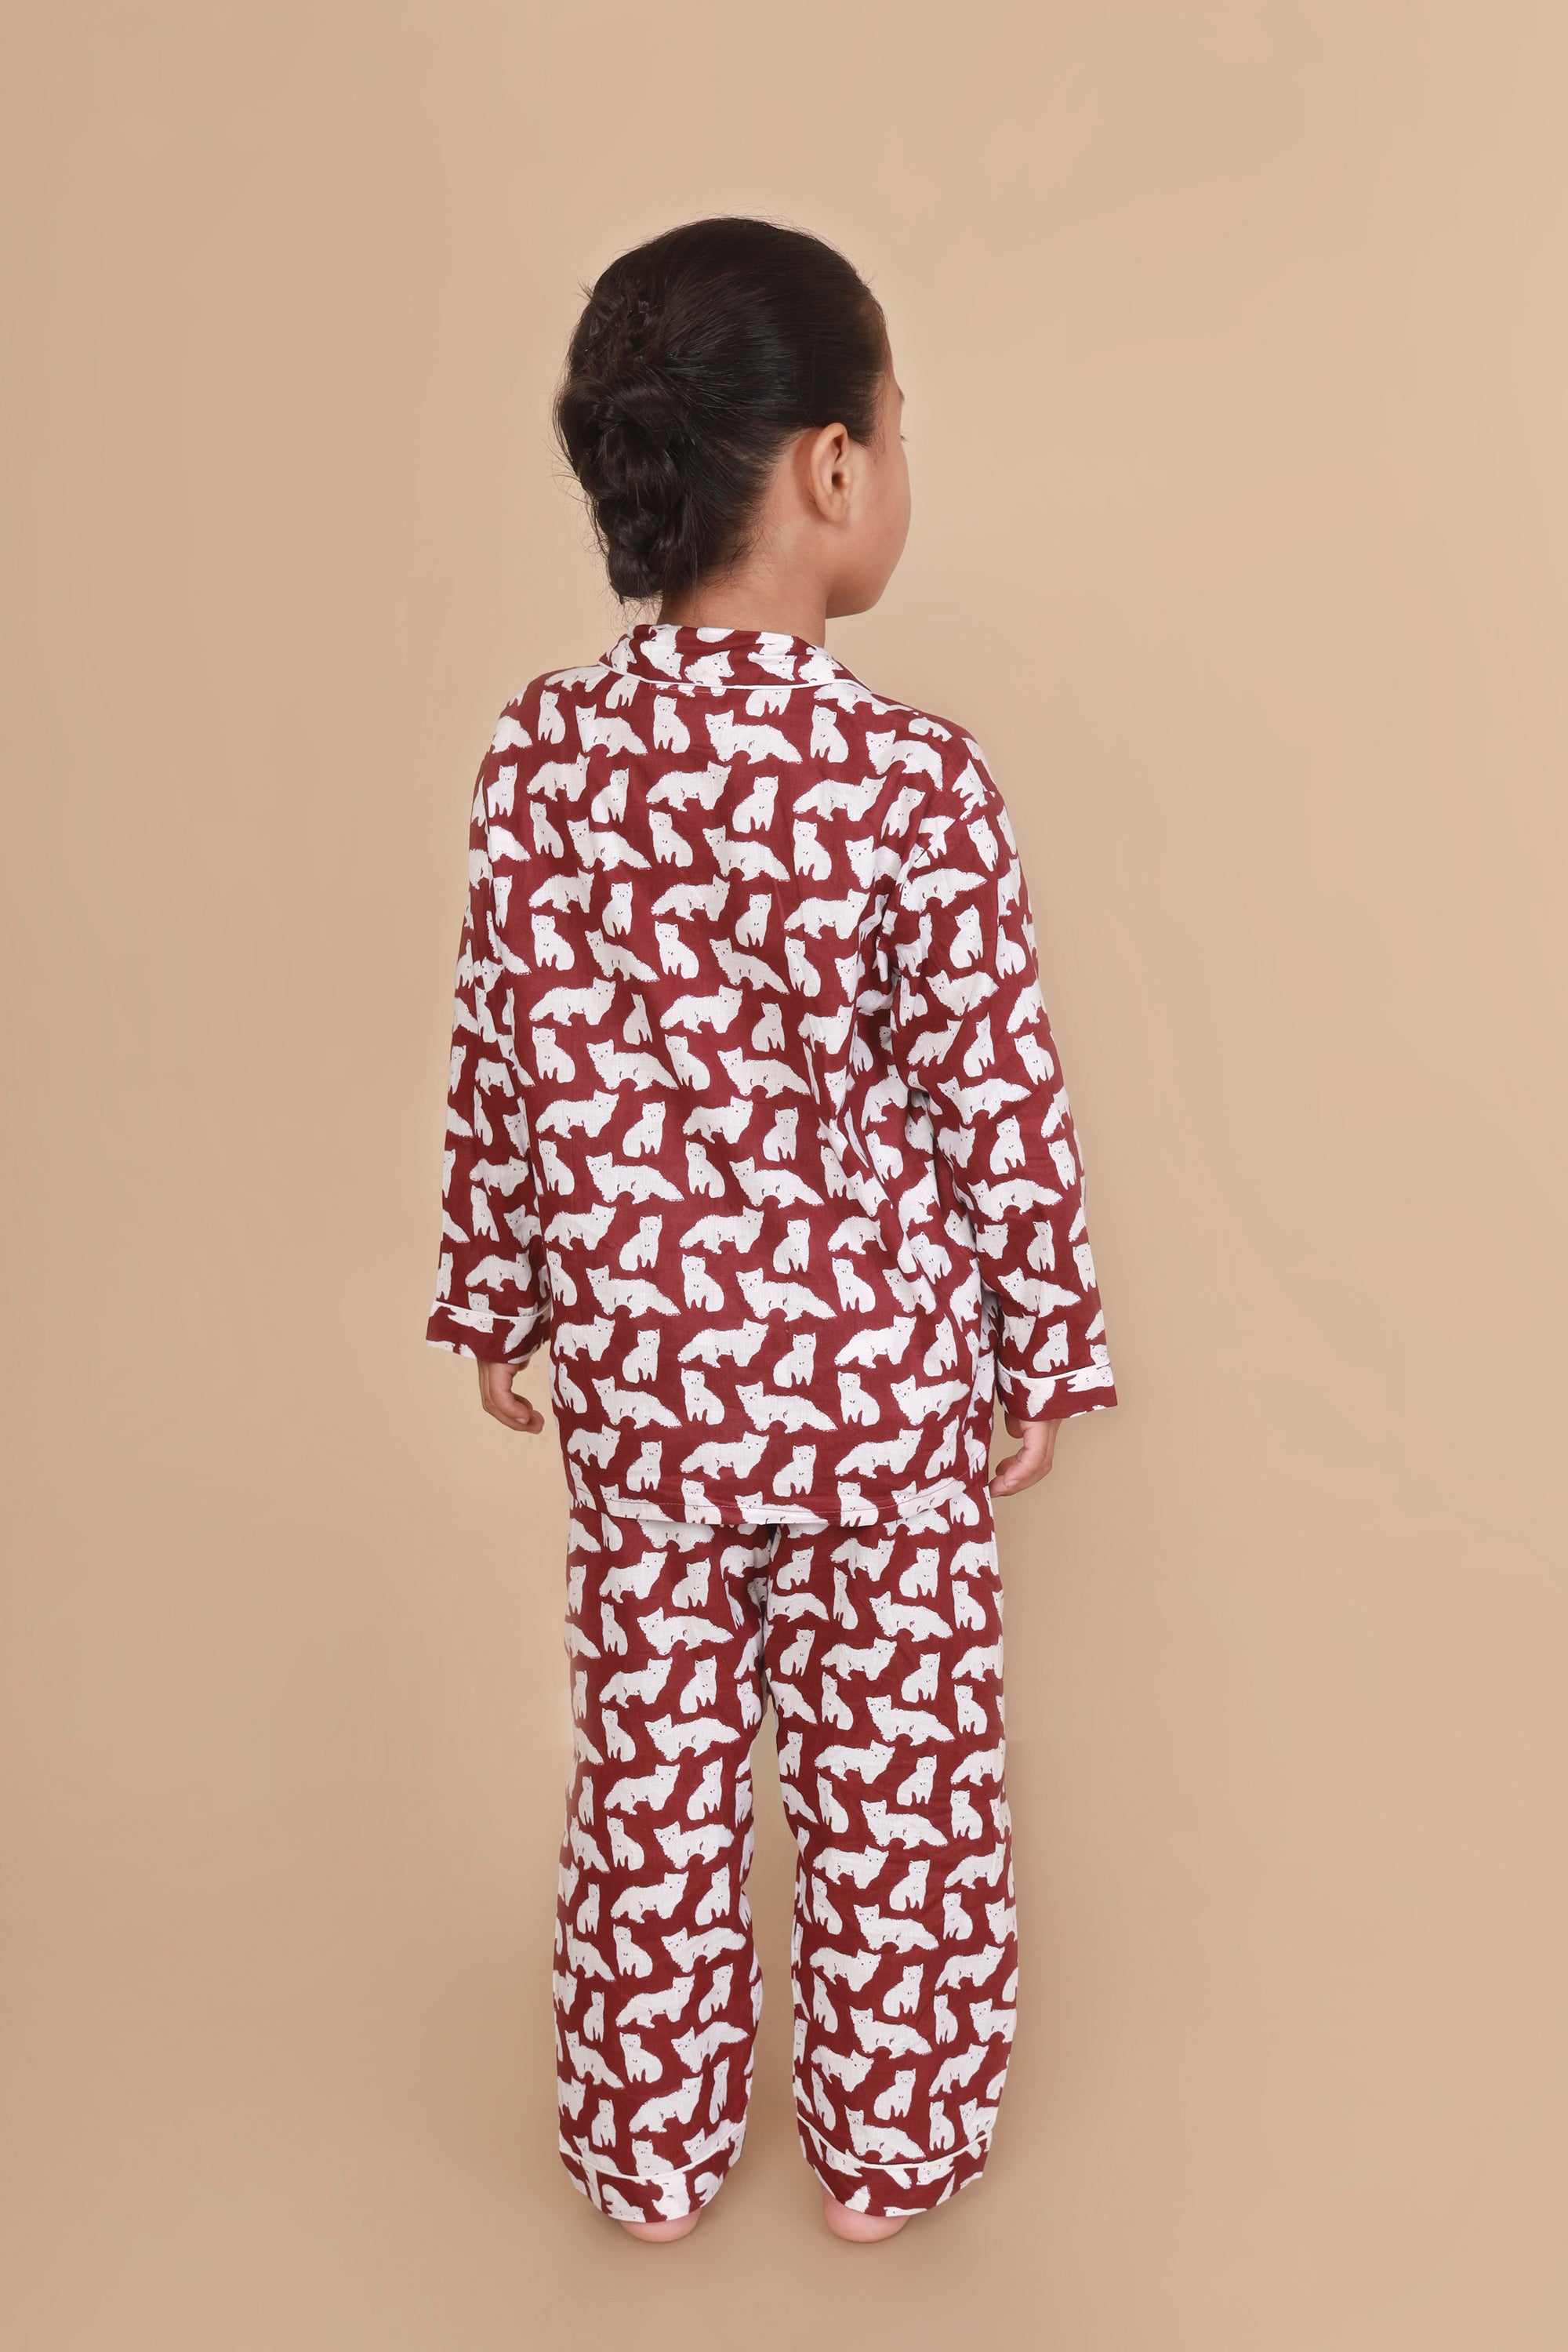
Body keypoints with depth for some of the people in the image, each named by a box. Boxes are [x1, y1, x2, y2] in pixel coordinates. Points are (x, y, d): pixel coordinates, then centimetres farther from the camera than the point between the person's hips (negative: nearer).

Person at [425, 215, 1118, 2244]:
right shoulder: (915, 780, -16)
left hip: (634, 1372, 3)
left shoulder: (540, 754, -7)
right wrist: (1052, 1350, 2)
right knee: (894, 1773, 17)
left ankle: (651, 2153, 38)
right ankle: (886, 2150, 37)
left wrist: (493, 1298, 13)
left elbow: (507, 1067, 0)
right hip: (881, 1375, -2)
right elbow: (999, 1103, -11)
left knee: (656, 1765, 18)